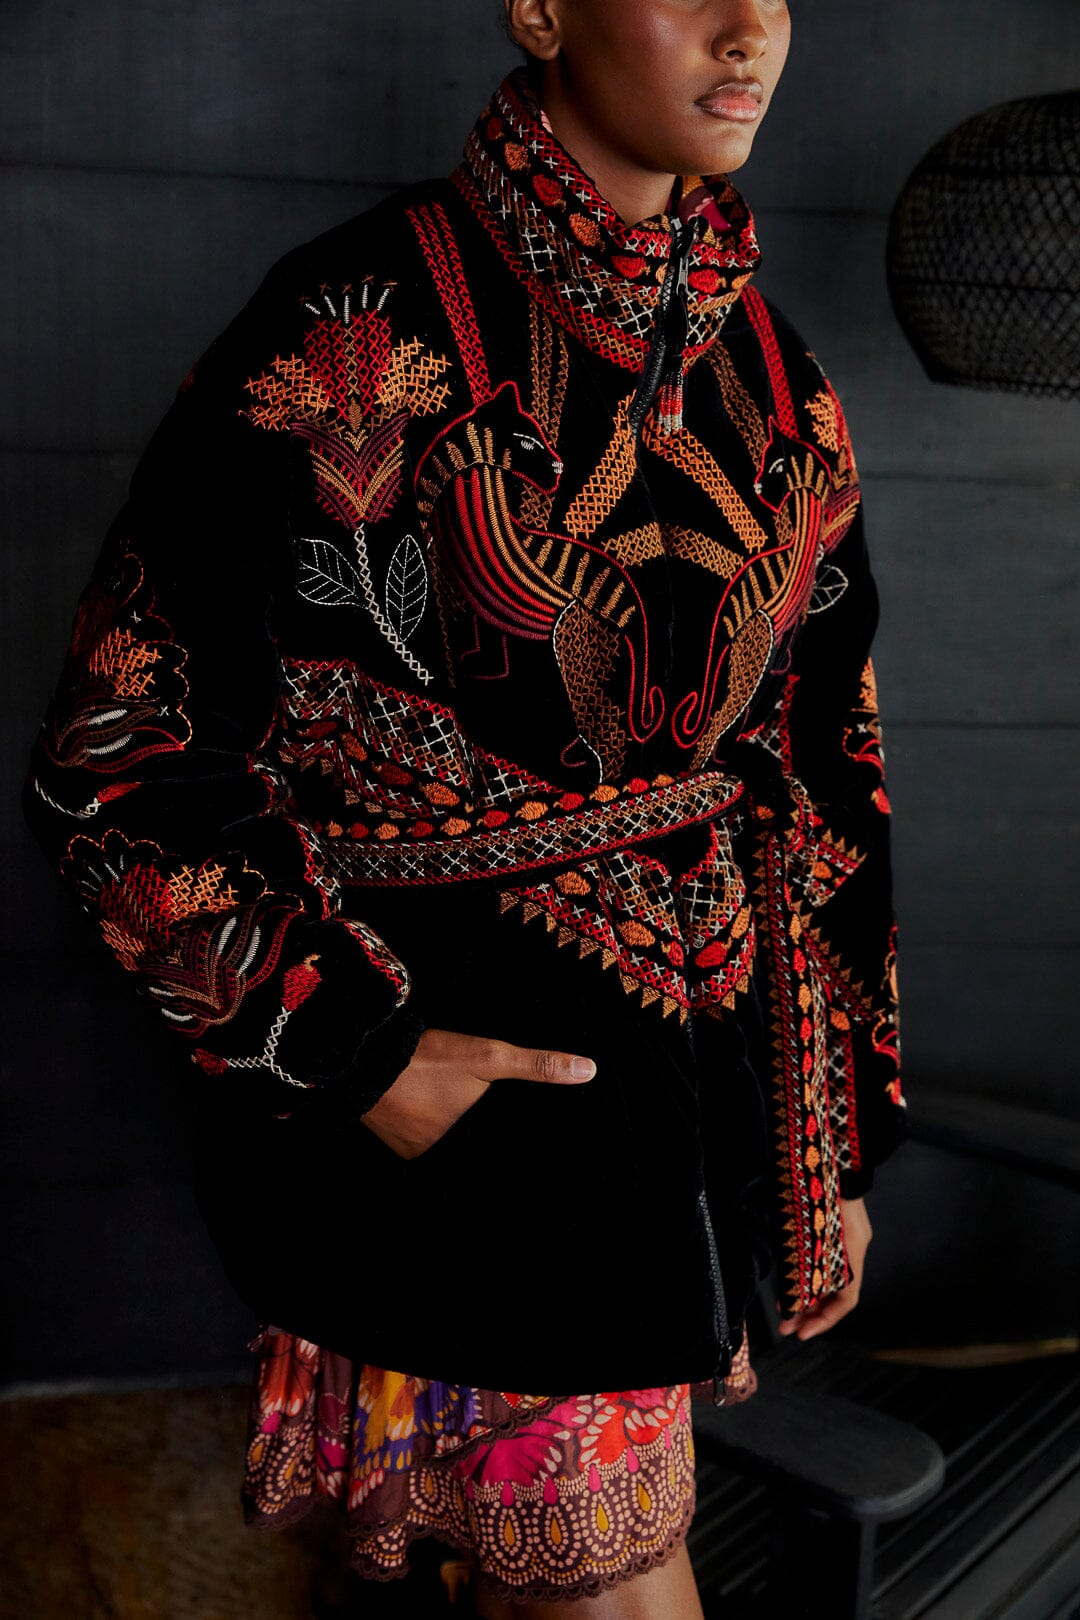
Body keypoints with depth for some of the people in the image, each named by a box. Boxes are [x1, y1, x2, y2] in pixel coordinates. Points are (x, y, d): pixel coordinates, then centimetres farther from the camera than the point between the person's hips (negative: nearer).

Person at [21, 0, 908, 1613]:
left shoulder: (773, 377, 6)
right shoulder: (364, 330, -13)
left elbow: (822, 764, 11)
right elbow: (118, 749, -11)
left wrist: (839, 1137, 12)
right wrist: (354, 1053, -15)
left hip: (702, 1055, 6)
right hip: (450, 1079, -5)